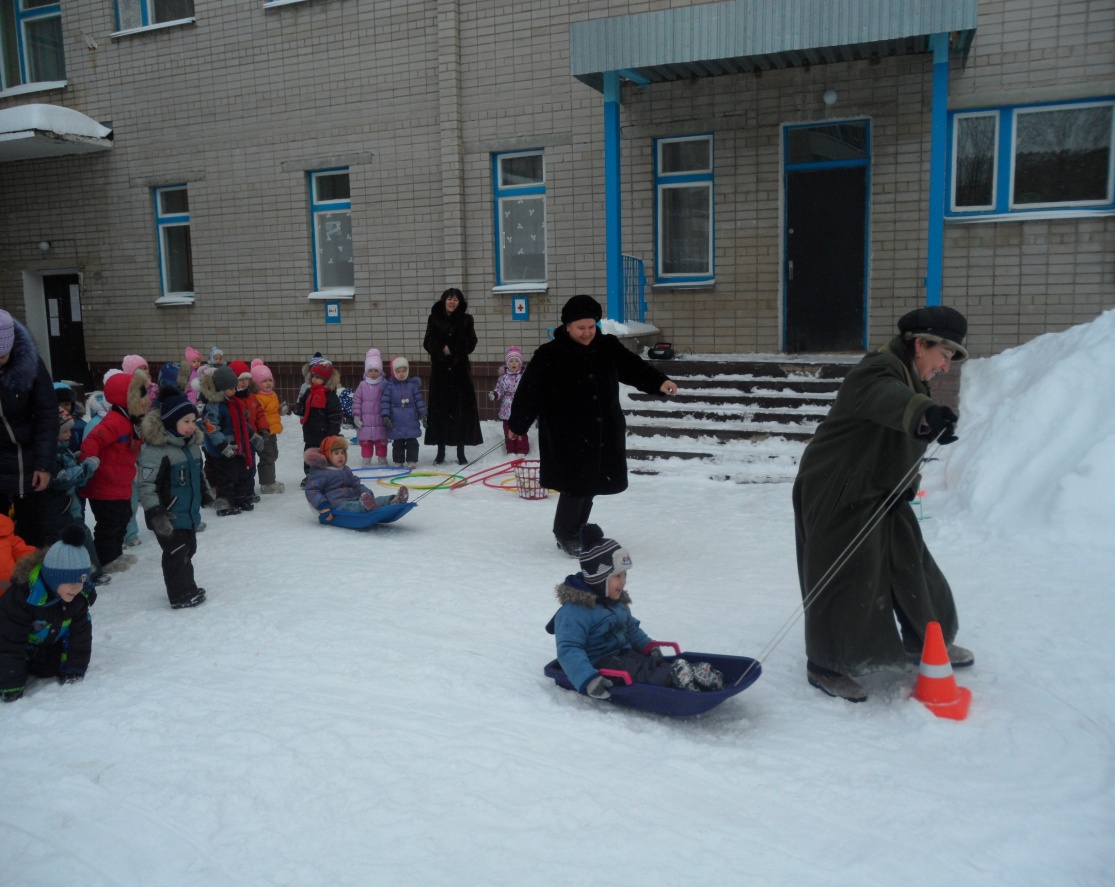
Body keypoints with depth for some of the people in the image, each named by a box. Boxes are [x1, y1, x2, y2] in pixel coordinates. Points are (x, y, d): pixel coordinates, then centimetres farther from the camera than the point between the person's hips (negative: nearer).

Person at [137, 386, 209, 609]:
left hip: (189, 512, 9)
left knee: (188, 549, 19)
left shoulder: (192, 443, 7)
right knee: (176, 553, 0)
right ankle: (181, 595, 11)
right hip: (170, 517, -9)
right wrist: (155, 514, -26)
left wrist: (199, 504, 30)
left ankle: (188, 588, 34)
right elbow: (146, 484, -23)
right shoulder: (156, 448, -21)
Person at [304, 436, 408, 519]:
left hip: (353, 499, 7)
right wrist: (322, 506, -22)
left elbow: (357, 485, 27)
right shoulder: (321, 473, 1)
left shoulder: (346, 470, 26)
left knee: (377, 500, -18)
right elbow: (311, 491, -8)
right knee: (350, 507, -40)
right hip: (337, 504, -7)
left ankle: (393, 501, -47)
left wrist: (368, 494, 6)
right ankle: (367, 507, -72)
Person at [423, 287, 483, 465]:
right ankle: (440, 452, 11)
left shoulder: (466, 320, 4)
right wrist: (442, 350, -16)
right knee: (440, 409, 2)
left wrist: (452, 349, -12)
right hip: (440, 370, 0)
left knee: (461, 409, -1)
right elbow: (428, 343, 1)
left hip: (460, 369, 0)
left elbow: (470, 344, 0)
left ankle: (461, 453, 7)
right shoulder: (434, 319, 4)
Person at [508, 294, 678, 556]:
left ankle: (576, 532, 33)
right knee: (576, 486, -4)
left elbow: (634, 367, 1)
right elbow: (529, 391, -6)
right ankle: (565, 535, 18)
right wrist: (517, 425, -1)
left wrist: (660, 382, -17)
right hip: (567, 437, -5)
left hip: (604, 434, 5)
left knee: (591, 485, 14)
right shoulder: (549, 355, -10)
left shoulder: (608, 348, 3)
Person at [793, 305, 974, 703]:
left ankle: (928, 642, 37)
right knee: (846, 578, -6)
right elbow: (887, 399, -45)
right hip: (836, 493, -10)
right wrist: (926, 413, -64)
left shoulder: (911, 379, 14)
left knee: (908, 563, 18)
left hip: (878, 494, 10)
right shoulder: (878, 371, -19)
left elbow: (906, 445, 17)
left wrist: (908, 485, 1)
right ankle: (826, 666, 8)